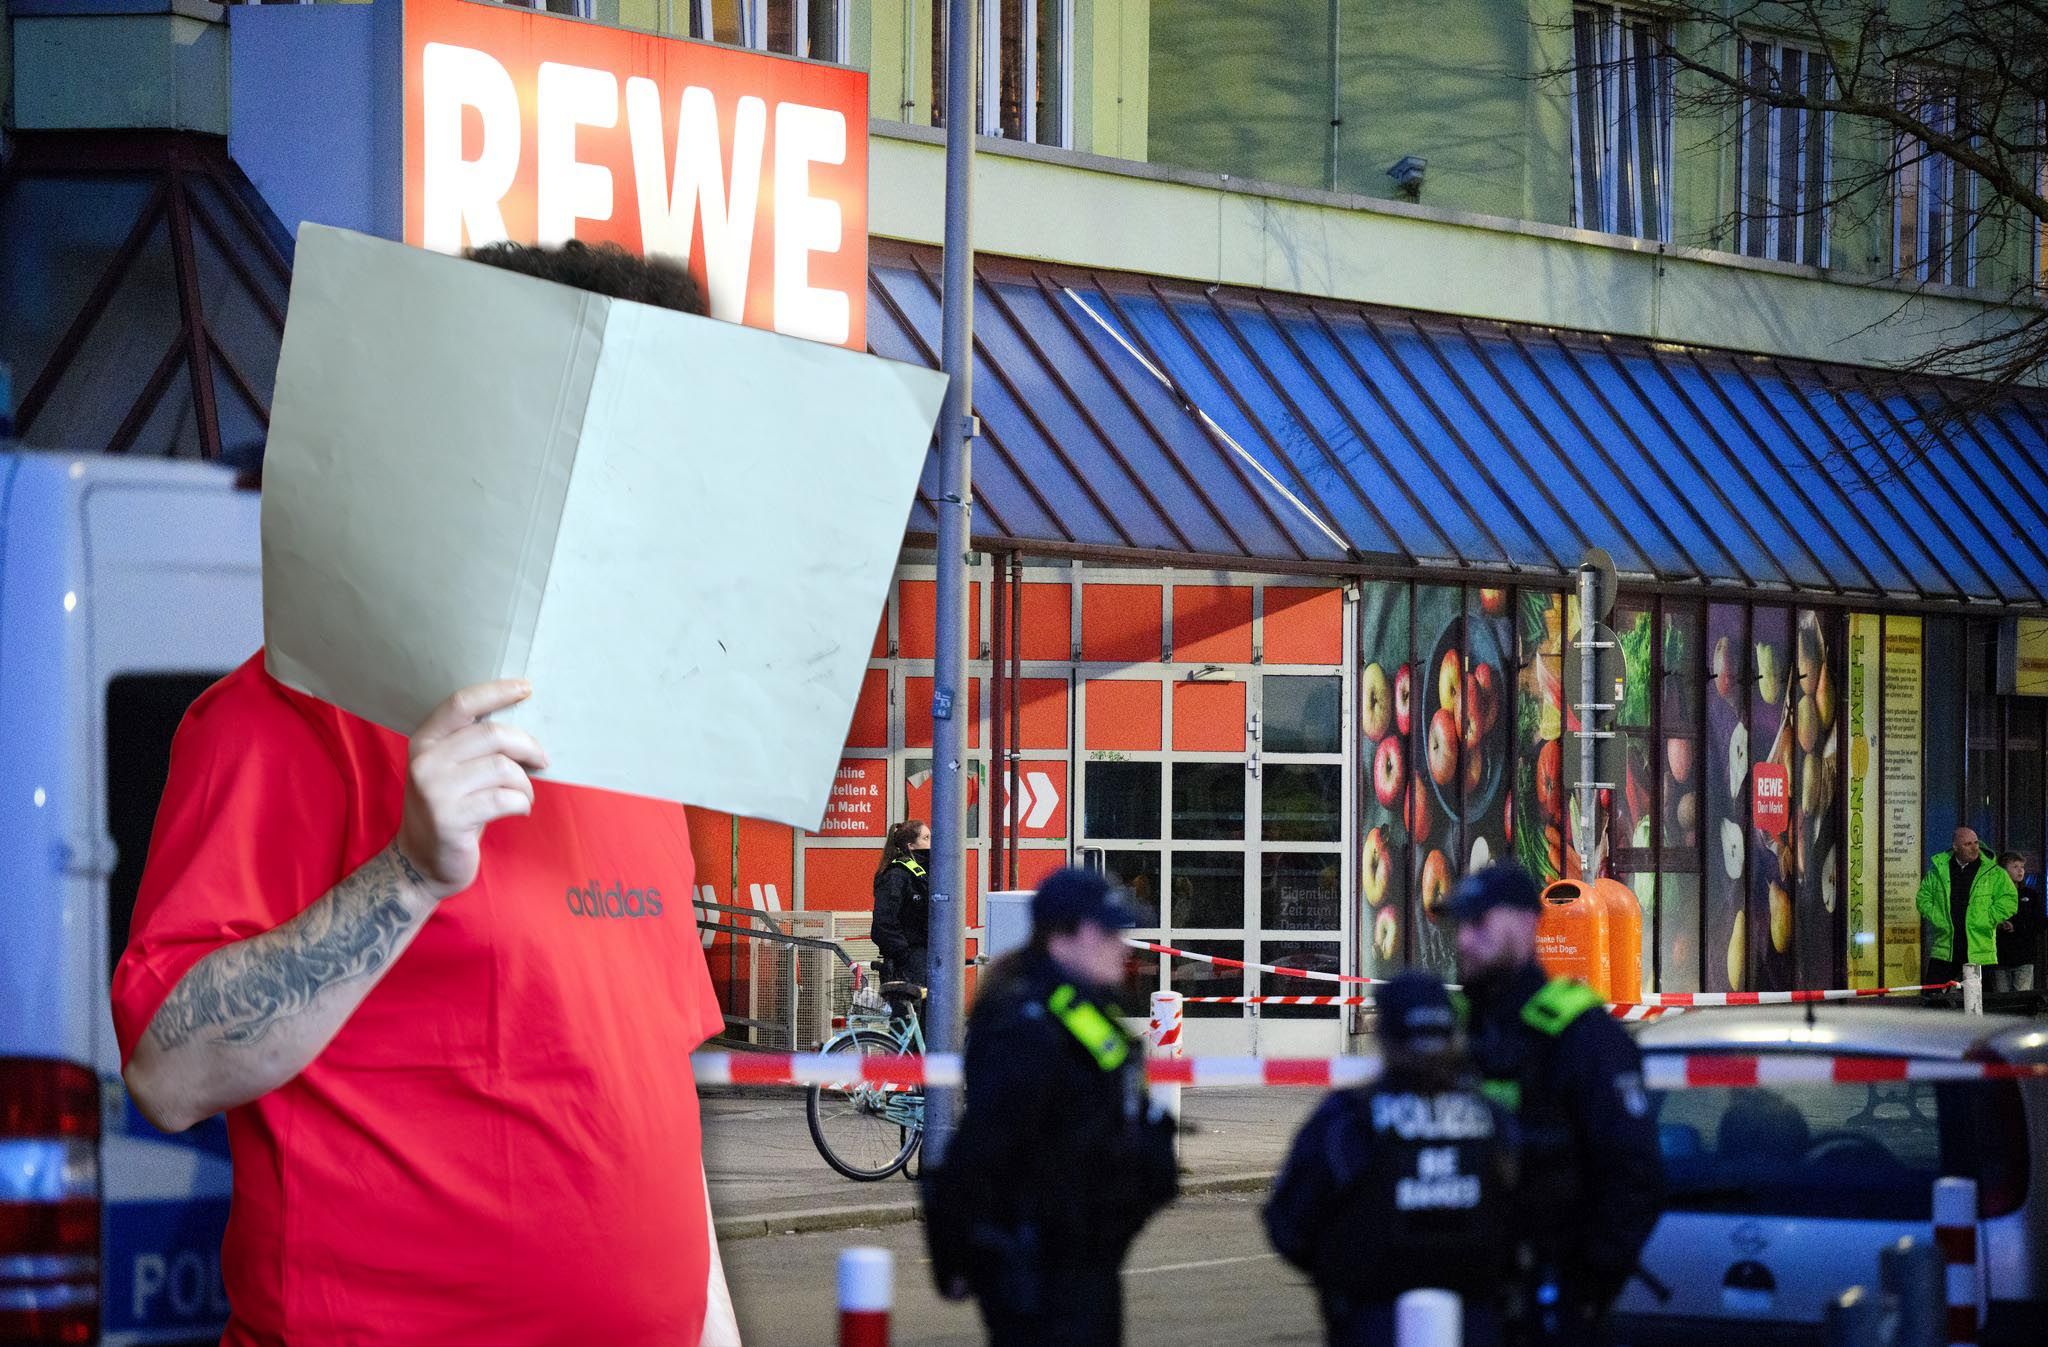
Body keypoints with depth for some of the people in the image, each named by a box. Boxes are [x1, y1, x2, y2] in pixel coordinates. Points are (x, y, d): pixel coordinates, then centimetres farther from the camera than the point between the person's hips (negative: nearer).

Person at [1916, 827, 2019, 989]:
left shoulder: (1994, 874, 0)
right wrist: (1936, 918, 0)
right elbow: (1924, 897, 15)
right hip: (1944, 950, 2)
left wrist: (1986, 920, -8)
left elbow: (2009, 900, -1)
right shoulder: (1938, 871, 8)